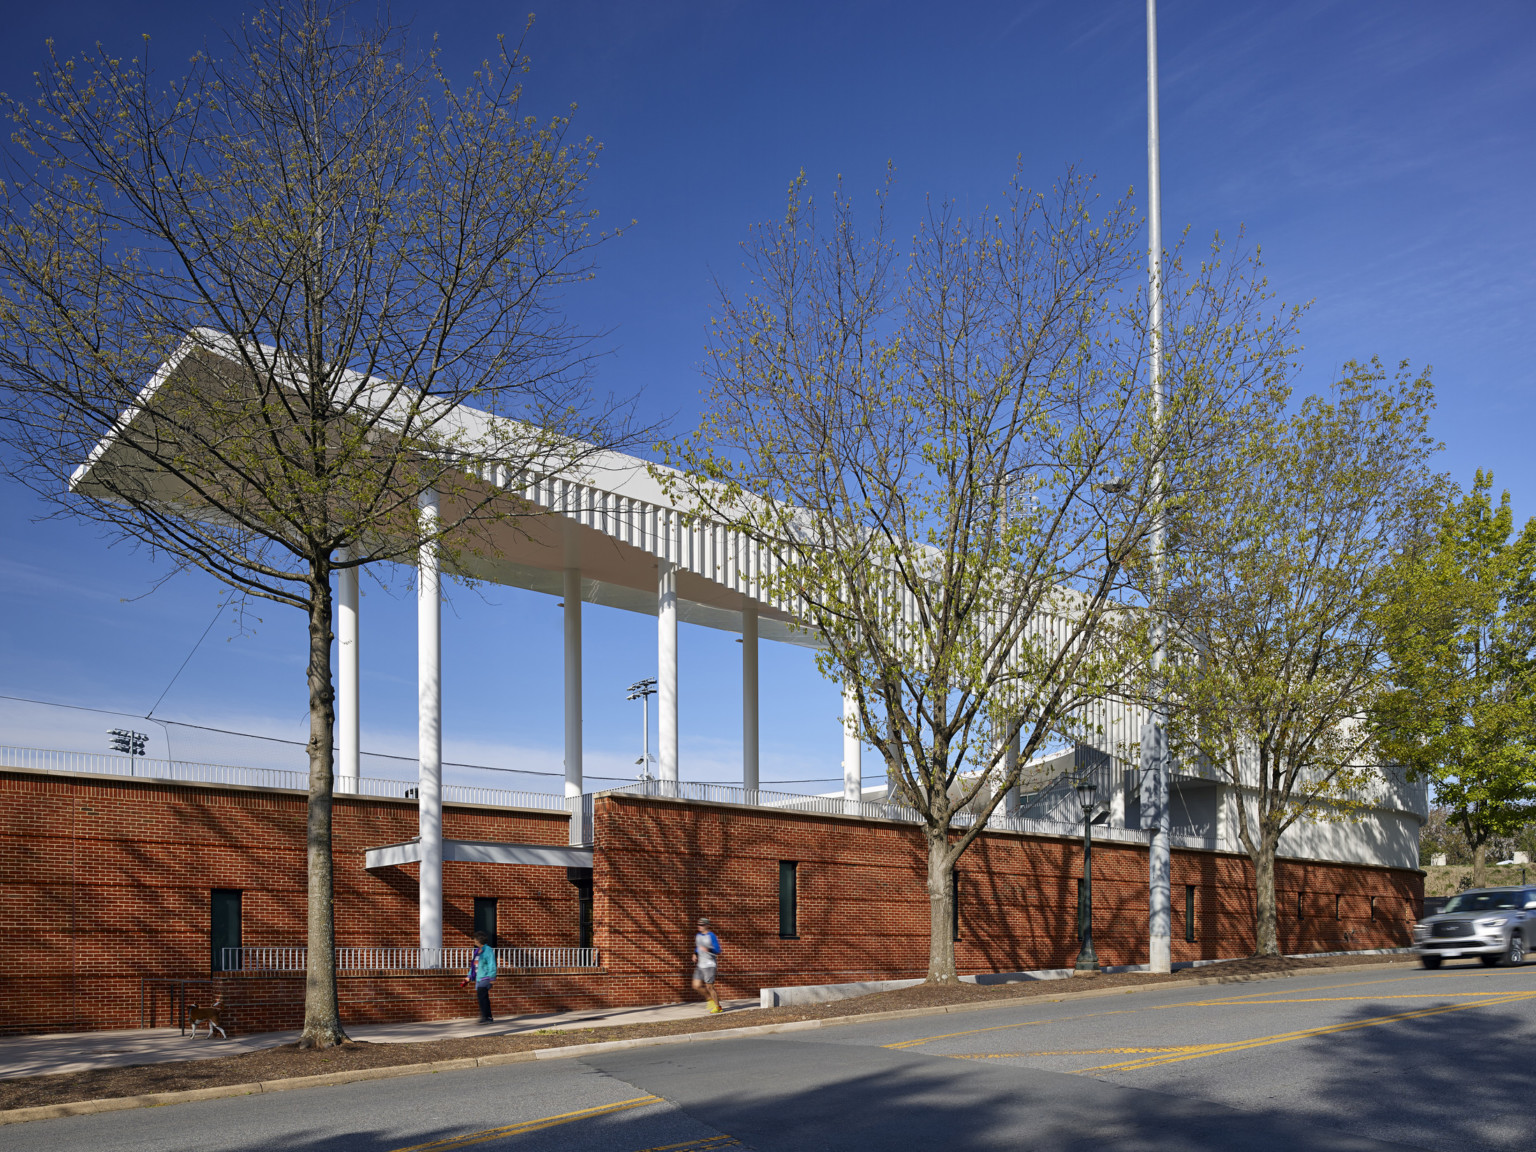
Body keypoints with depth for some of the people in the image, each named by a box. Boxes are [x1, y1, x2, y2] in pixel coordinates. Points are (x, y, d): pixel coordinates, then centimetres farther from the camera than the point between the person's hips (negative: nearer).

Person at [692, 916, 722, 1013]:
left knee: (709, 986, -5)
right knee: (697, 985, 0)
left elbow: (717, 951, -13)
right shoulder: (698, 935, 11)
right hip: (700, 965, 7)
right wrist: (695, 954, 7)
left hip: (709, 965, -7)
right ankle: (711, 998, 23)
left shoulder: (711, 936, -11)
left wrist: (708, 949, -30)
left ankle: (717, 1006, 10)